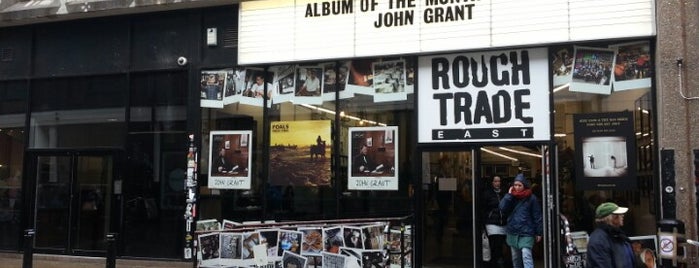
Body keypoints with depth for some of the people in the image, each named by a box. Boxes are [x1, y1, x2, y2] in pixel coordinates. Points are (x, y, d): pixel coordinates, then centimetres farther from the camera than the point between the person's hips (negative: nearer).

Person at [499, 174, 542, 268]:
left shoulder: (531, 198, -5)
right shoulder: (511, 197, 8)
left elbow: (537, 216, -3)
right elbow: (502, 208, -7)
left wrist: (539, 233, -3)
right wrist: (509, 194, -8)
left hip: (526, 233, -5)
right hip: (512, 232, 5)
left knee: (526, 256, -16)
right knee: (515, 258, 14)